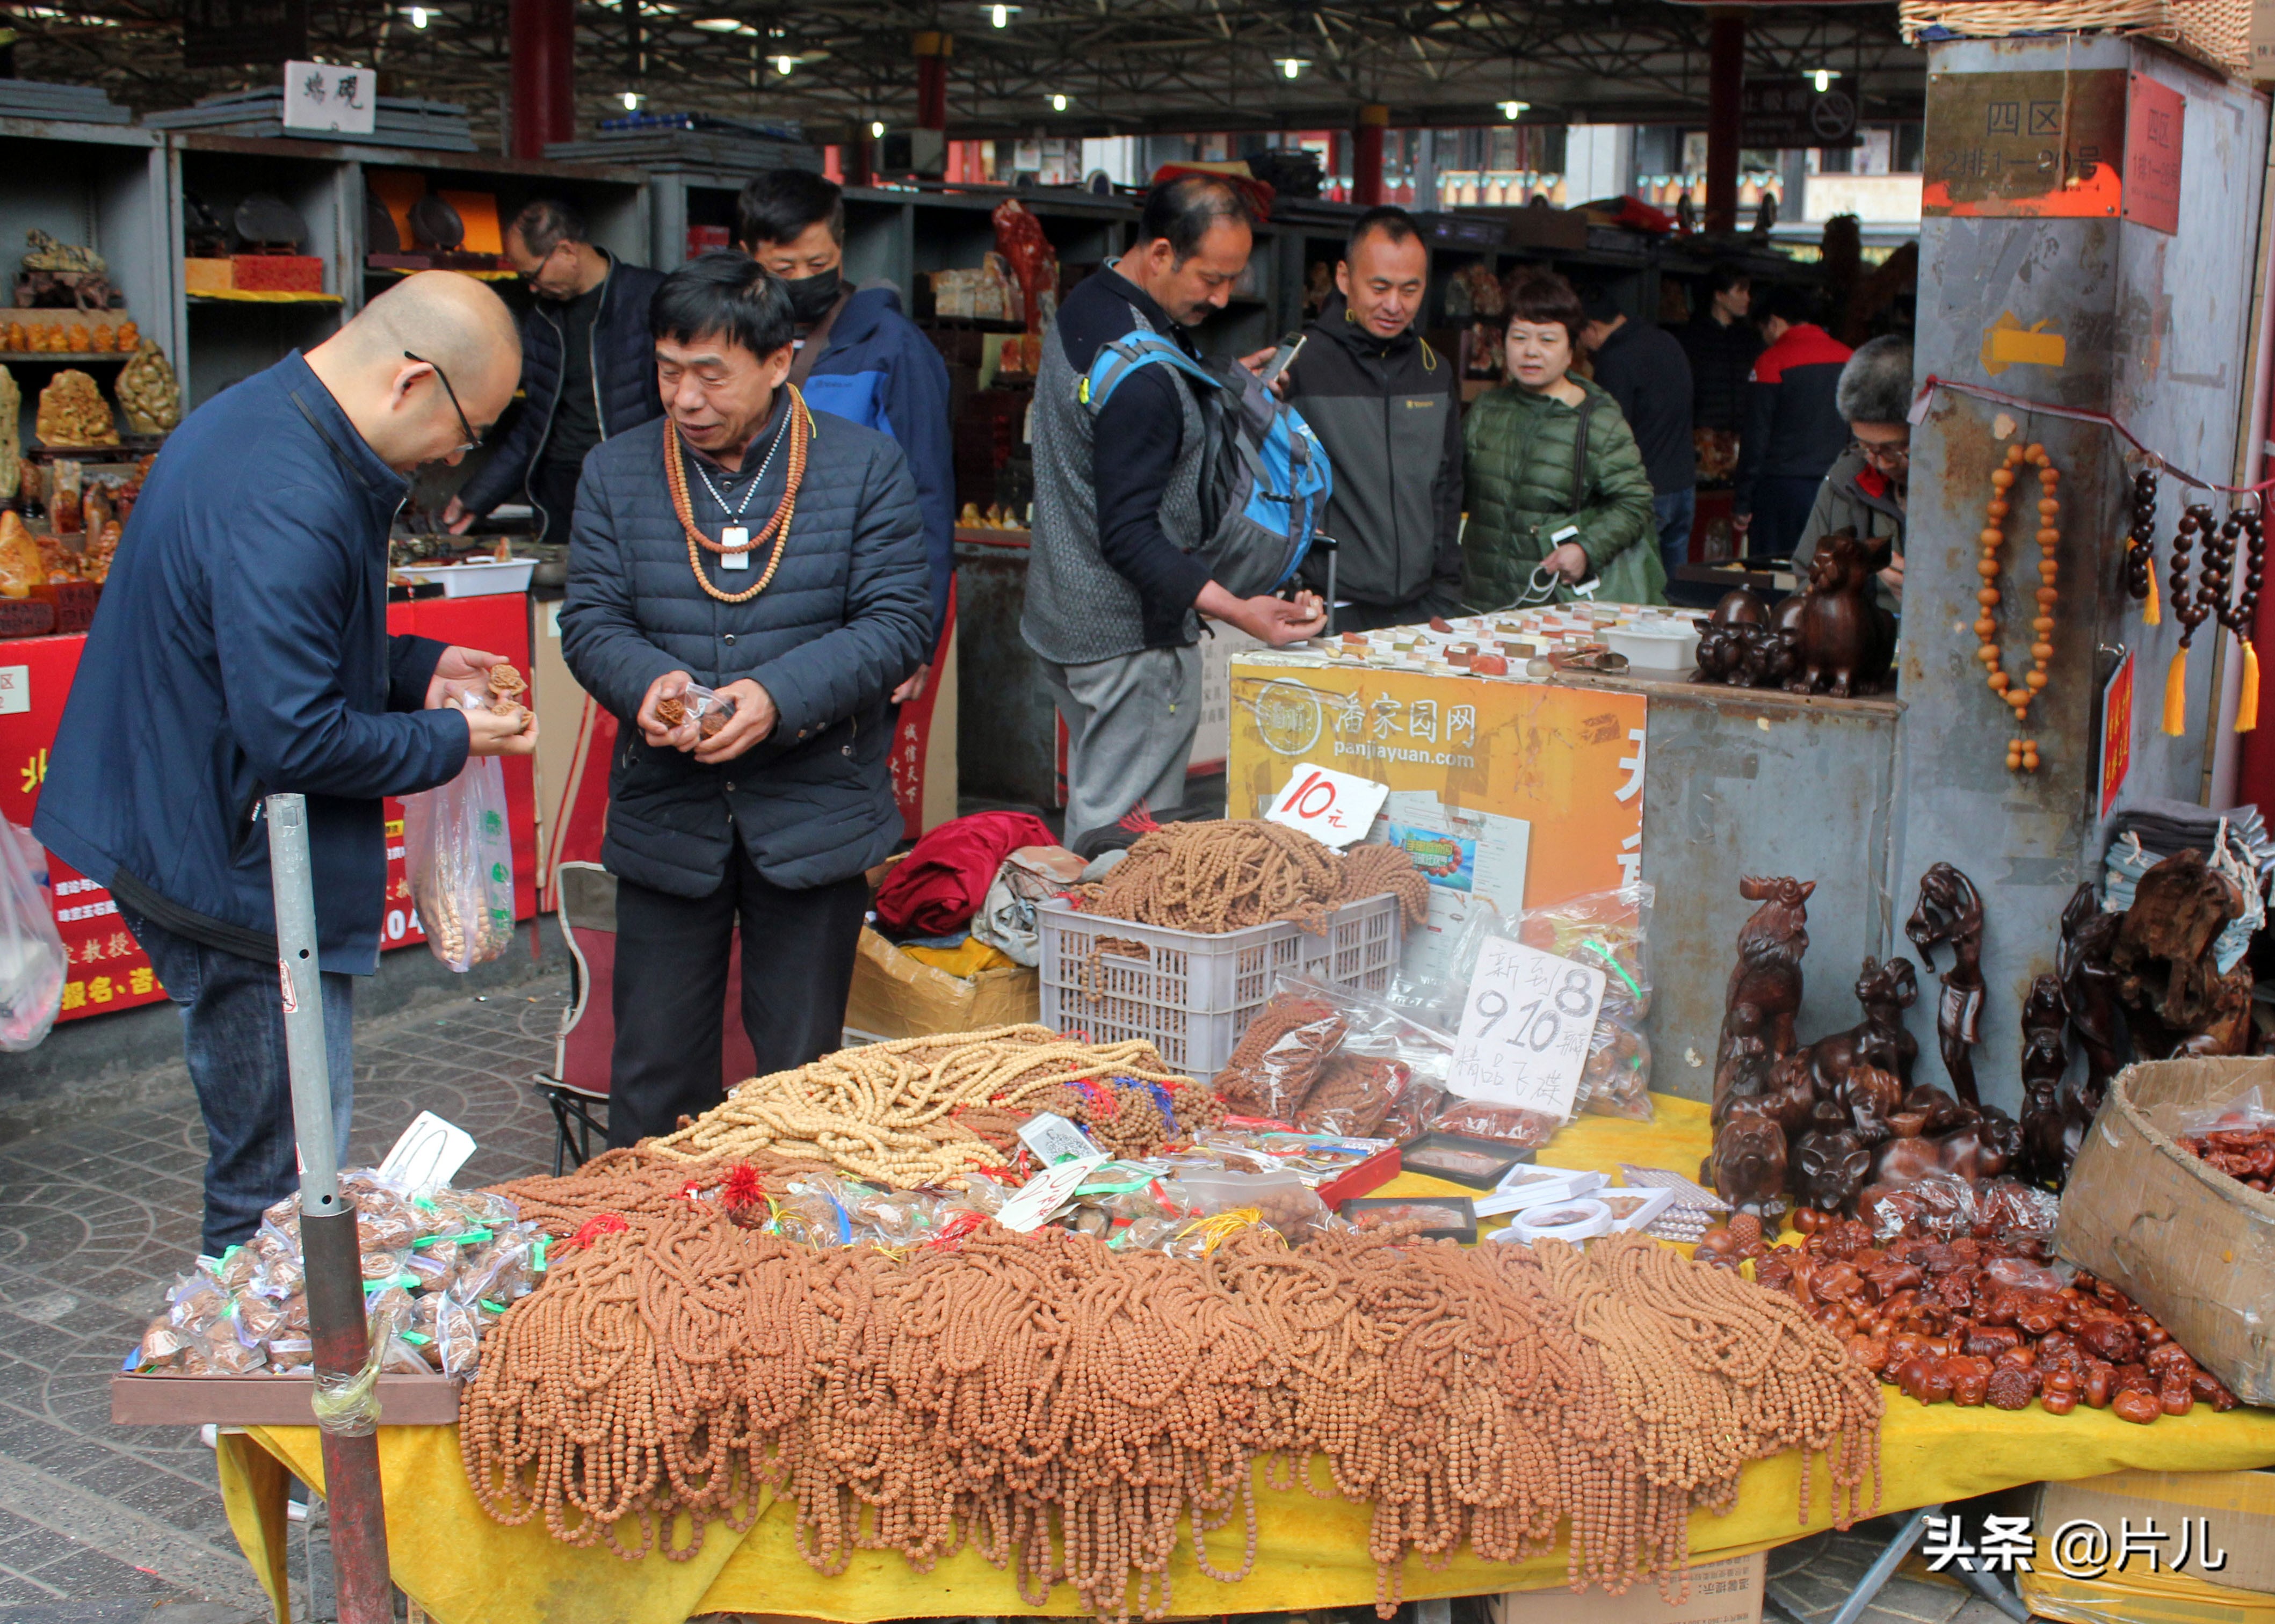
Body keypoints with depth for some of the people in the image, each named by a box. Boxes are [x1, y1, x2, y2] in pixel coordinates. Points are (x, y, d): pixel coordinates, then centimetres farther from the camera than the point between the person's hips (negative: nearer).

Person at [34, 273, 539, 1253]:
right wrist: (448, 742, -13)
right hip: (239, 872, -11)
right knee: (280, 1180, 2)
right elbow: (293, 737, -27)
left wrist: (413, 669, 11)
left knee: (265, 1153, 20)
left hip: (185, 834, 11)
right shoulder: (286, 503, -27)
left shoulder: (260, 420, 9)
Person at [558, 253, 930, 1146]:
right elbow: (590, 619, 2)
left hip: (814, 813, -2)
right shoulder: (615, 472, 4)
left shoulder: (866, 465, -3)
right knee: (653, 1076, 8)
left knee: (802, 1073, 9)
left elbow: (897, 625, -8)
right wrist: (647, 683, -21)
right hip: (664, 816, 2)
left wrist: (779, 696, -23)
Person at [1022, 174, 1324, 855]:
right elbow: (1129, 536, -27)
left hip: (1062, 615, 10)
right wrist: (1238, 611, -34)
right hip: (1130, 639, -10)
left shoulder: (1086, 305, 7)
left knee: (1093, 812, 19)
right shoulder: (1141, 373, -25)